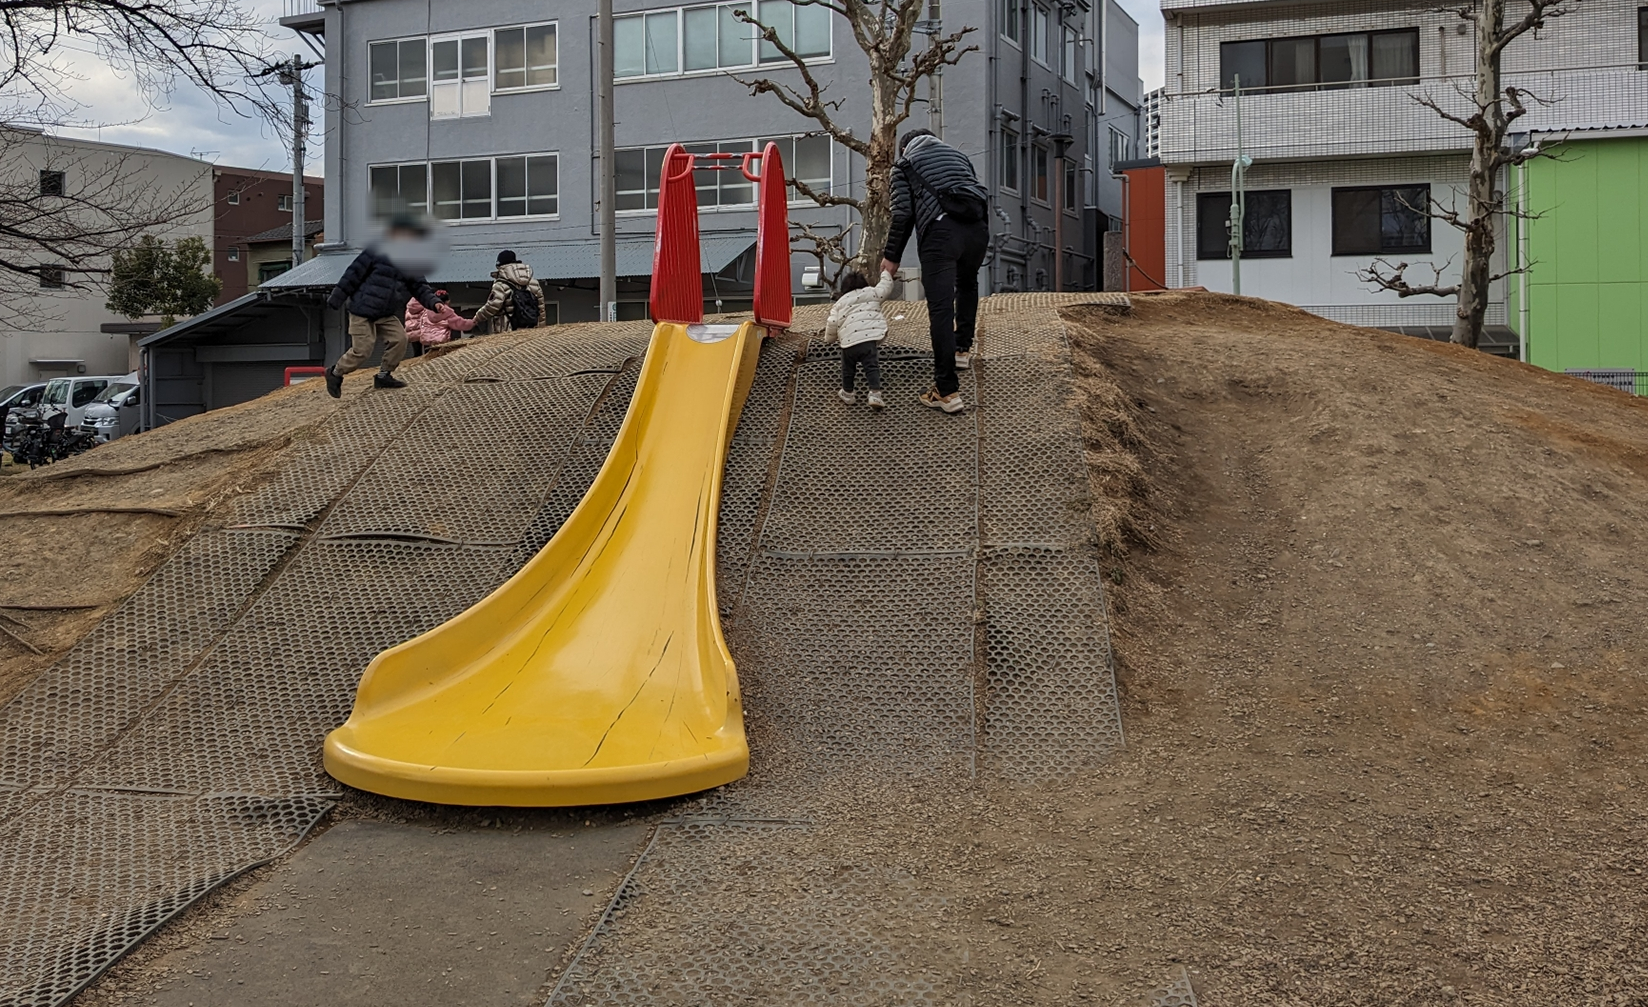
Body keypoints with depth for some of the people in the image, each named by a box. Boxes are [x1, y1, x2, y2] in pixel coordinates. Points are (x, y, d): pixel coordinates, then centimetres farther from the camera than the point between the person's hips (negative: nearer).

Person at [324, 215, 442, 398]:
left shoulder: (411, 264, 5)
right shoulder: (376, 252, -15)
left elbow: (420, 288, 6)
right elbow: (353, 275, -12)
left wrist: (434, 303, -13)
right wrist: (336, 299, -10)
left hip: (386, 315, 7)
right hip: (362, 312, -6)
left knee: (399, 338, -9)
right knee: (362, 350, -9)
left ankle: (383, 376, 8)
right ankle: (335, 372, 16)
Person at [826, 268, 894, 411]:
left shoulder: (839, 303, 18)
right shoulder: (872, 293, 14)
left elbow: (832, 323, 7)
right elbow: (885, 287, 27)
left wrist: (830, 336, 24)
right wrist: (887, 274, 45)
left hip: (848, 341, 2)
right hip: (869, 338, -2)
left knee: (848, 368, 20)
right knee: (872, 367, -2)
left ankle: (848, 393, 32)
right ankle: (875, 394, -15)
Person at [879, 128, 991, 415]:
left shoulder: (906, 163, 20)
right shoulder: (957, 154, 32)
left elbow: (902, 213, 8)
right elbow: (978, 194, 23)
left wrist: (891, 257, 14)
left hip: (940, 231, -5)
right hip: (978, 227, 5)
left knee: (941, 309, -6)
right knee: (967, 283, 34)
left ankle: (947, 391, -9)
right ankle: (963, 348, 30)